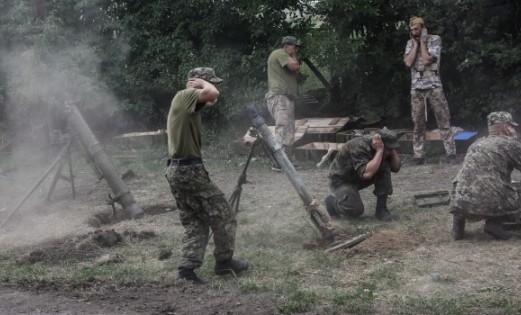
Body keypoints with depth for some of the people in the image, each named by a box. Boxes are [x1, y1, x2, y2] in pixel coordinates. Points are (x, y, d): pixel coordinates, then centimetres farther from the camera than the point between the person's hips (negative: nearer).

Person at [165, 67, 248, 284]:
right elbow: (214, 94, -28)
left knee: (195, 223, 12)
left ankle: (187, 269, 6)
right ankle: (224, 262, 16)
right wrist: (202, 83, -9)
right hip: (189, 170, -9)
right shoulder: (185, 96, -13)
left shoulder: (188, 103, 17)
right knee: (223, 215, 4)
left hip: (177, 170, 9)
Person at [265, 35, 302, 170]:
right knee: (283, 129, -17)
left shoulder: (284, 56, 28)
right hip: (279, 97, -11)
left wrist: (295, 57, 16)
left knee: (289, 132, 13)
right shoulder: (279, 53, -6)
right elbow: (294, 66, -18)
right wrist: (294, 56, 0)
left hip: (286, 98, 11)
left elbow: (296, 73, 27)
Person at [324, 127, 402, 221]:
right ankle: (332, 201, 4)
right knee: (356, 210, -28)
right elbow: (367, 174, -45)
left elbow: (396, 168, -8)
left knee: (385, 167, -17)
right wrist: (379, 151, -42)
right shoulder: (359, 146, -33)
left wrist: (392, 150, -23)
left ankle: (381, 209, -10)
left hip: (361, 178, 7)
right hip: (341, 180, -7)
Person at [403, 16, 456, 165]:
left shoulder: (435, 39, -2)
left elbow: (427, 60, -16)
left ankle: (451, 153, 0)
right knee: (418, 123, 4)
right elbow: (408, 63, -7)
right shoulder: (410, 43, 9)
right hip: (416, 88, 3)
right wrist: (415, 44, -4)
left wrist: (422, 41, -8)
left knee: (444, 120, -2)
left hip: (434, 86, -3)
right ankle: (419, 155, 8)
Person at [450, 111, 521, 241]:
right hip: (488, 203, -5)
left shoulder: (476, 144, 23)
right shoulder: (510, 143, 3)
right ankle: (494, 222, -1)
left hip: (460, 202, 5)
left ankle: (459, 217, 13)